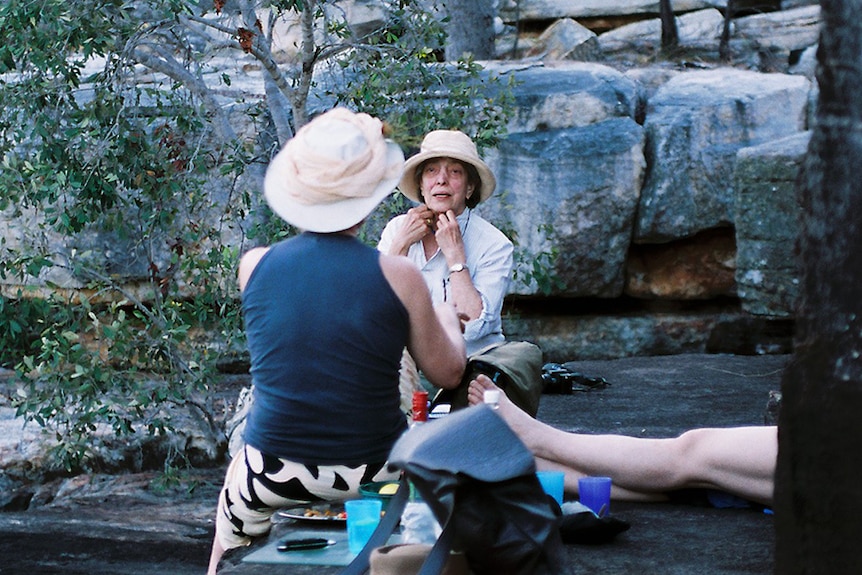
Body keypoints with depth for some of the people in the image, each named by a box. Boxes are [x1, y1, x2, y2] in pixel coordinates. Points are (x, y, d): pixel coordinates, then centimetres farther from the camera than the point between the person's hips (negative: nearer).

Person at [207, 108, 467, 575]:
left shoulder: (253, 266, -8)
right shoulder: (398, 276, -14)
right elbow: (448, 373, -2)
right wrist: (447, 317, 19)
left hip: (273, 476, 1)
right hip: (371, 470, -1)